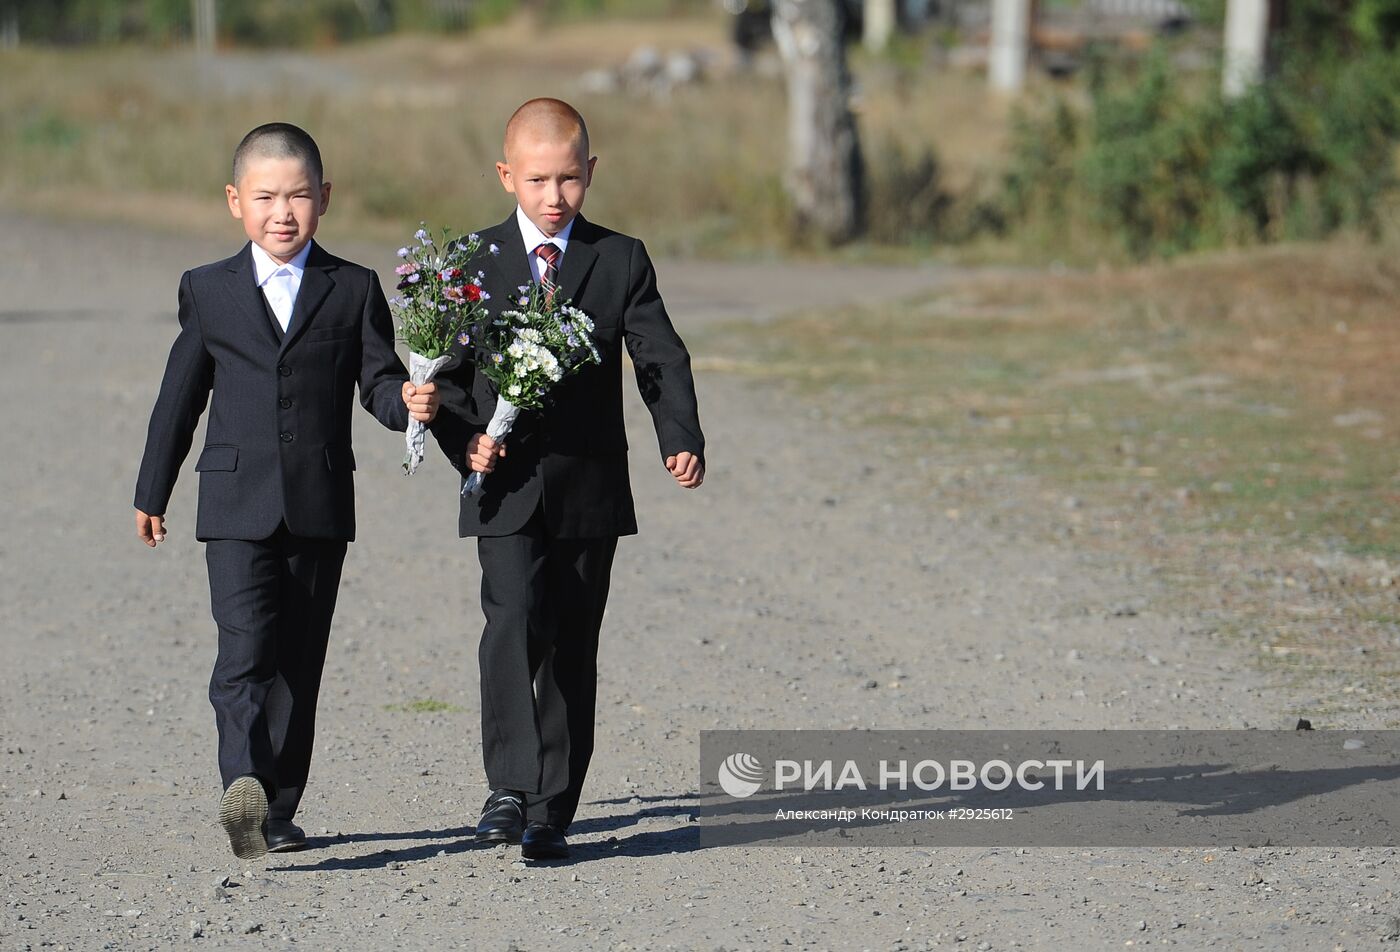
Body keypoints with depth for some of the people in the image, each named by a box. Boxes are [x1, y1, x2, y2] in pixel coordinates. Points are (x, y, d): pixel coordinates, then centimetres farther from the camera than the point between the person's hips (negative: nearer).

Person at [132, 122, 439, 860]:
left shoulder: (354, 291, 6)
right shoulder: (207, 291, 7)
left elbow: (378, 382, 3)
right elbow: (181, 396, 14)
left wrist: (408, 401, -21)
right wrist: (152, 493, 19)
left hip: (321, 503, 1)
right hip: (237, 505, -1)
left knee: (298, 662, 6)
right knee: (245, 651, -16)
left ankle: (278, 810, 14)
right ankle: (244, 789, -31)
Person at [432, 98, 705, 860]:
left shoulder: (621, 262, 4)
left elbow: (660, 359, -4)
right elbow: (445, 372, 5)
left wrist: (682, 440, -22)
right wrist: (464, 440, -14)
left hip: (589, 489, 1)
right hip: (506, 489, -1)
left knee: (572, 647, 4)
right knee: (514, 623, -20)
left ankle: (551, 812, 11)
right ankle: (510, 788, -18)